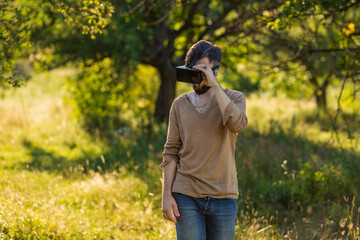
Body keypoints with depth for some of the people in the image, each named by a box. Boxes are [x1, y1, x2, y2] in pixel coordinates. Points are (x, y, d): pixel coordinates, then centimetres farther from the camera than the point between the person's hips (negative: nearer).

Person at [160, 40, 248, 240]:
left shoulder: (234, 98, 3)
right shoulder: (180, 105, 7)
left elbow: (237, 123, -21)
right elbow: (171, 153, 6)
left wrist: (214, 85, -20)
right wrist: (167, 195, -2)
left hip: (222, 197, 0)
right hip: (186, 197, 0)